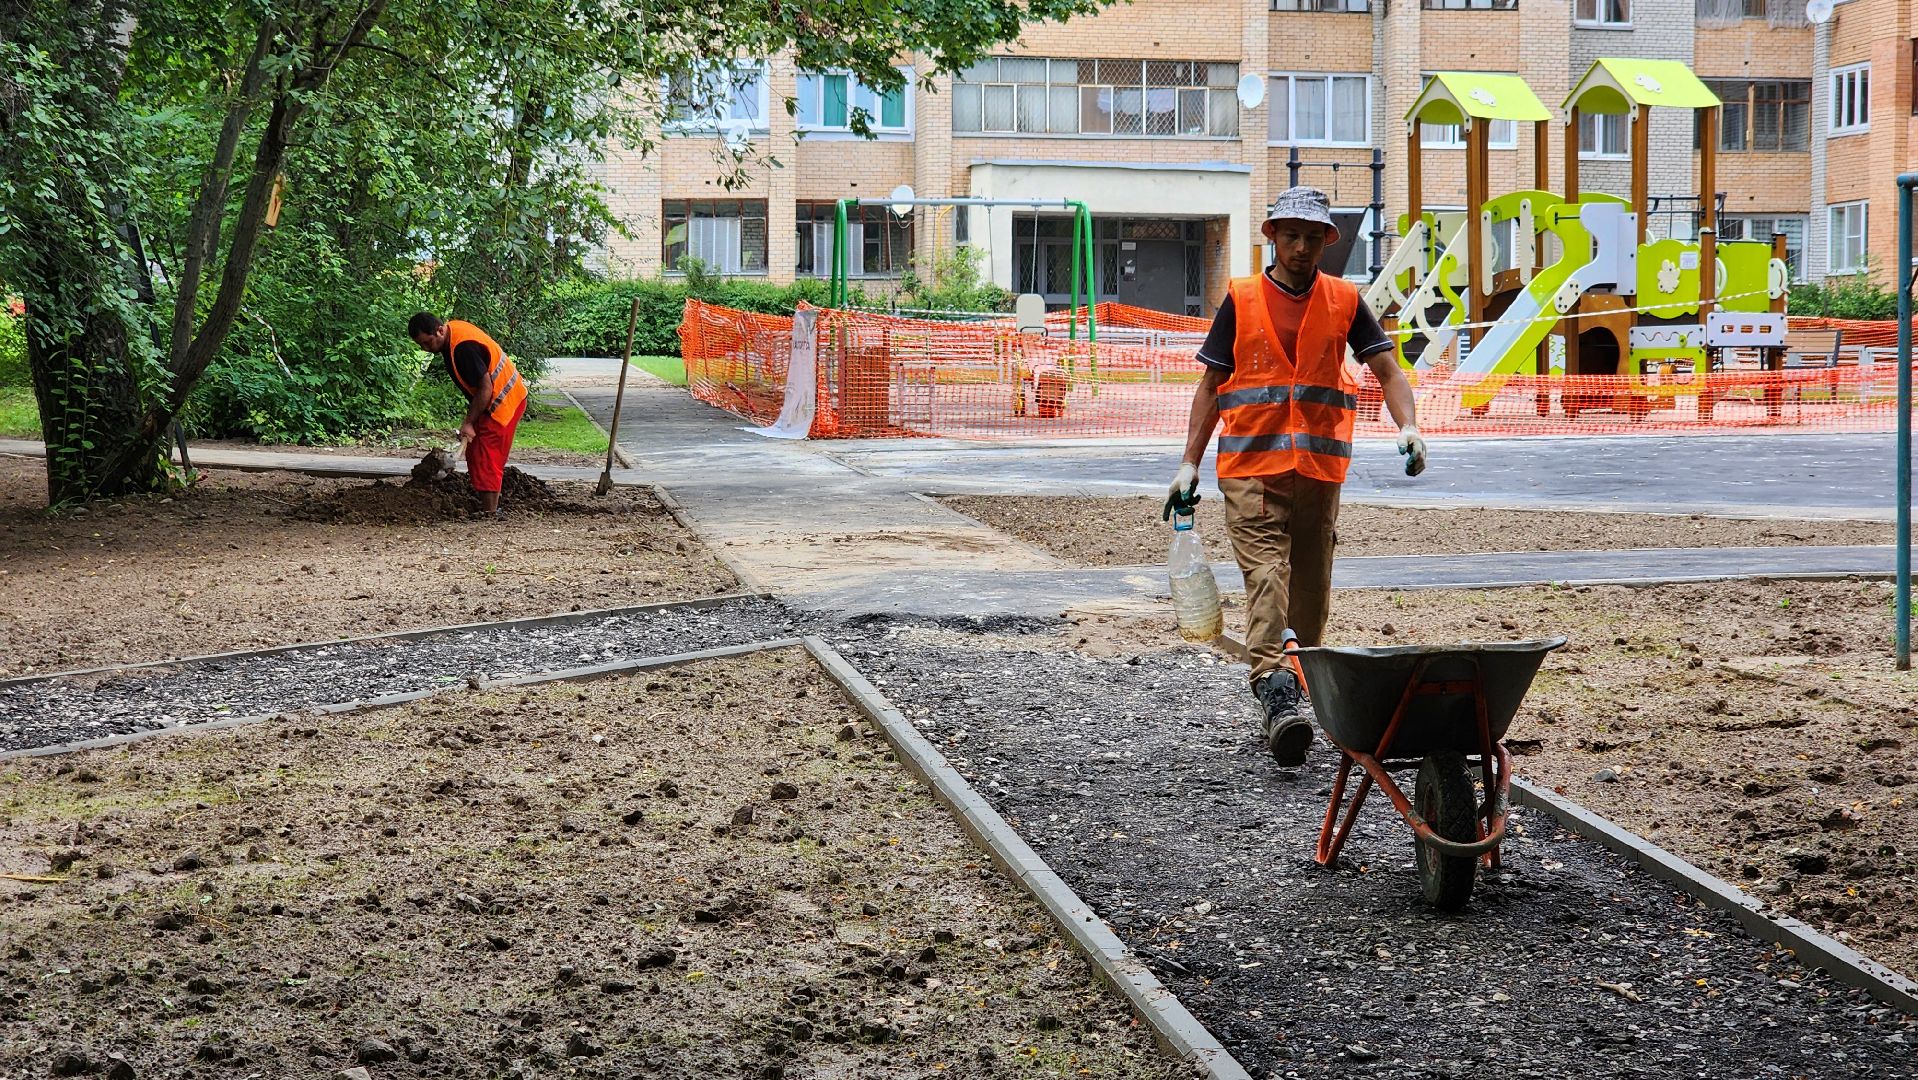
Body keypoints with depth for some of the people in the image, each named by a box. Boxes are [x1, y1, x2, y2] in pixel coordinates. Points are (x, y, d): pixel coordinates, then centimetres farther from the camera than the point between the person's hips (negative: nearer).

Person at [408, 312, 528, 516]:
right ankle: (486, 505, 19)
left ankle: (489, 513, -5)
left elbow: (485, 388, -26)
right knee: (475, 455, 14)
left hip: (503, 401, -10)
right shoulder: (452, 329, 2)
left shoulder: (463, 347, -28)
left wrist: (469, 422, -22)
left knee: (486, 461, -9)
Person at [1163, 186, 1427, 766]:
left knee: (1311, 587, 8)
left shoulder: (1344, 301, 8)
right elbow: (1211, 386, 7)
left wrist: (1407, 427, -15)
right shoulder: (1241, 300, 4)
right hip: (1250, 465, -2)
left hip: (1320, 469, 3)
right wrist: (1190, 464, 2)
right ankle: (1275, 686, -27)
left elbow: (1388, 370, 4)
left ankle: (1300, 687, 21)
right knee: (1266, 572, -17)